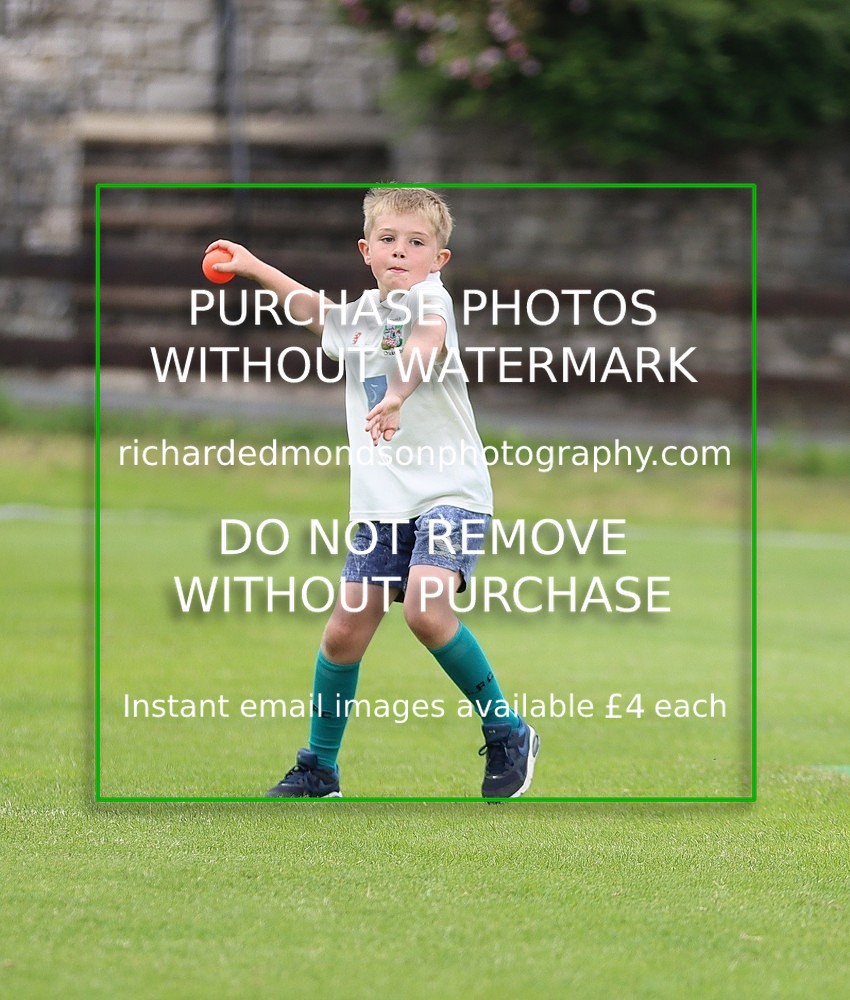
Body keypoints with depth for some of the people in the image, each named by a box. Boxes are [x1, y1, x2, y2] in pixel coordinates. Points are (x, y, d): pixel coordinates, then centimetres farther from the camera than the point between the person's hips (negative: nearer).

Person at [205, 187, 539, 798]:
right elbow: (314, 311, 39)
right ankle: (319, 768, 20)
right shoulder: (358, 317, 13)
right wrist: (254, 267, 41)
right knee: (346, 630, 3)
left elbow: (429, 340, -35)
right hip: (381, 501, 7)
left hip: (449, 491, -7)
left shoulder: (428, 295, -9)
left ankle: (508, 735, -8)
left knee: (426, 609, -26)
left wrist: (396, 394, -53)